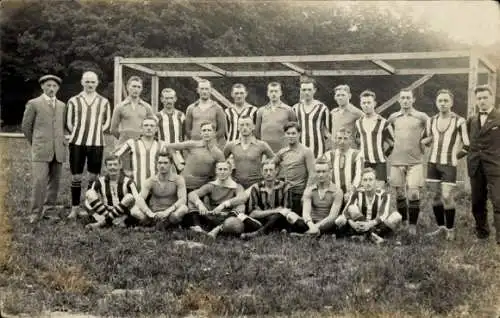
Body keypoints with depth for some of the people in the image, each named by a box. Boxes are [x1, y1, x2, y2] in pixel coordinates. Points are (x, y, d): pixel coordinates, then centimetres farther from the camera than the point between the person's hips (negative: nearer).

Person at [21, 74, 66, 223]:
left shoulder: (62, 106, 14)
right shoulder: (33, 104, 2)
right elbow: (26, 126, 7)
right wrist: (35, 143, 12)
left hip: (58, 150, 4)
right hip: (41, 150, -4)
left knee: (54, 182, 6)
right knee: (39, 181, -12)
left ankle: (49, 209, 17)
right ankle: (36, 213, -3)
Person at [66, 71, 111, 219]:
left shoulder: (104, 102, 10)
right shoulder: (74, 101, 7)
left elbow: (107, 122, 15)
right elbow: (69, 123, 9)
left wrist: (97, 132, 4)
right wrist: (79, 134, 1)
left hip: (96, 143, 1)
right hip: (77, 142, -1)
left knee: (93, 176, 4)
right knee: (76, 176, 2)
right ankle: (75, 208, 11)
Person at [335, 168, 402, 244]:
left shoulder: (383, 194, -3)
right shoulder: (358, 194, 1)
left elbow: (383, 215, -19)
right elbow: (347, 211, -11)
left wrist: (371, 224, -37)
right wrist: (352, 223, -33)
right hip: (360, 227, 1)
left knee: (397, 216, -26)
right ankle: (371, 235, -36)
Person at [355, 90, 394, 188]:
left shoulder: (383, 123, 0)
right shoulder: (358, 123, 11)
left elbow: (392, 141, 10)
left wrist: (384, 154, 6)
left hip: (379, 162, -3)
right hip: (363, 162, 3)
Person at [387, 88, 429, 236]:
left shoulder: (421, 117, -1)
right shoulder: (393, 117, 7)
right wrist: (391, 143, 11)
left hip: (415, 161, -3)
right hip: (397, 161, 3)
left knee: (413, 194, -9)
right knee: (399, 194, 8)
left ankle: (413, 225, 1)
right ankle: (403, 222, 23)